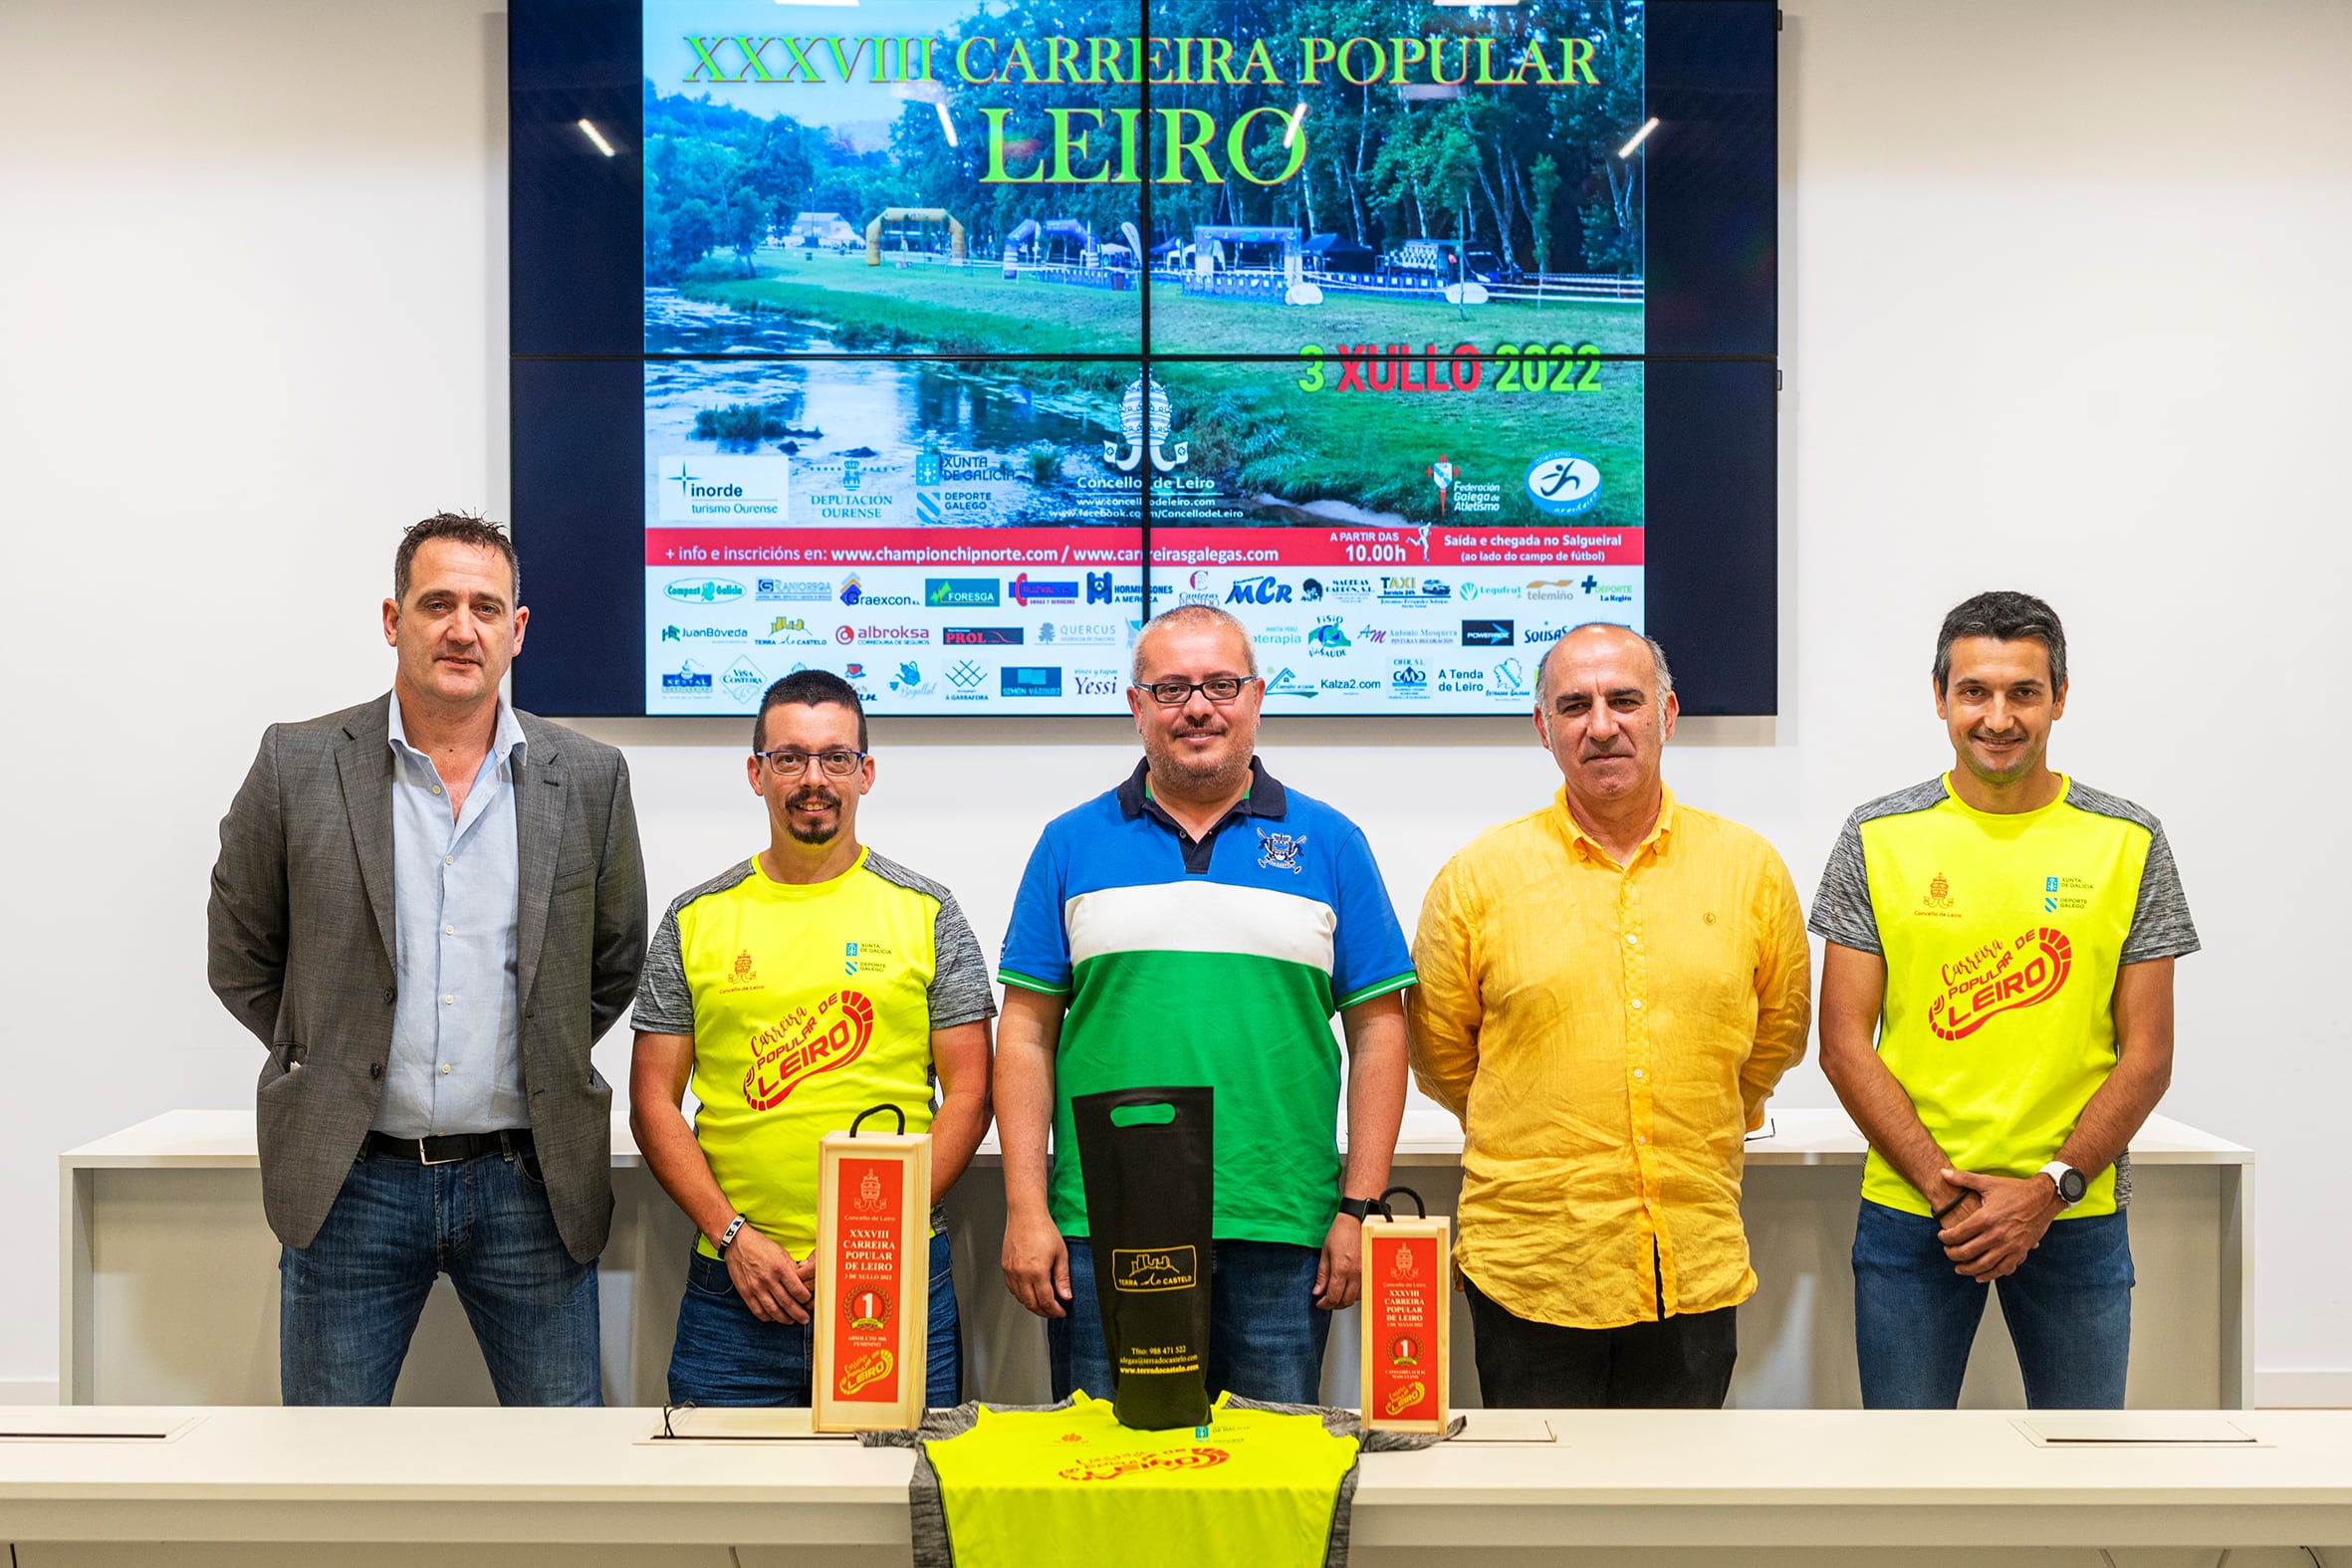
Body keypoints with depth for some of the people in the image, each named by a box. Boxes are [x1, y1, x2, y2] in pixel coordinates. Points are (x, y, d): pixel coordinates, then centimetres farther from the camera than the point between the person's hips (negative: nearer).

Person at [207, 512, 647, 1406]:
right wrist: (334, 1062, 7)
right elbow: (240, 958, 8)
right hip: (351, 1179, 0)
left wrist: (542, 1065, 9)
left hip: (526, 1183, 1)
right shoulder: (298, 766, -1)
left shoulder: (589, 780, 2)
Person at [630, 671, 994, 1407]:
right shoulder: (695, 919, 7)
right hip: (733, 1286, 1)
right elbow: (655, 1103, 6)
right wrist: (733, 1235, -7)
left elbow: (967, 1092, 2)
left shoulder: (926, 912, 4)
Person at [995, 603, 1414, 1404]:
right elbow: (1027, 1033, 6)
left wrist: (1360, 1208, -1)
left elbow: (1377, 1030, 6)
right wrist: (1026, 1211, -2)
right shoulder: (1072, 845, 8)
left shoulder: (1328, 844, 7)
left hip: (1280, 1235, 0)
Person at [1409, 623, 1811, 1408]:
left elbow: (1781, 1029, 18)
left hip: (1696, 1273, 2)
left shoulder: (1749, 867, 3)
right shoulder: (1479, 875, -2)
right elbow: (1440, 1056, 9)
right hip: (1531, 1271, -1)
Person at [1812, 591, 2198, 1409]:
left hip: (2078, 1217, 0)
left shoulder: (2129, 843, 1)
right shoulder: (1878, 839, 0)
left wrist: (2049, 1189, -11)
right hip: (1908, 1211, 0)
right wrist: (1944, 1185, -11)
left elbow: (2146, 1058, 0)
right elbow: (1844, 1043, -1)